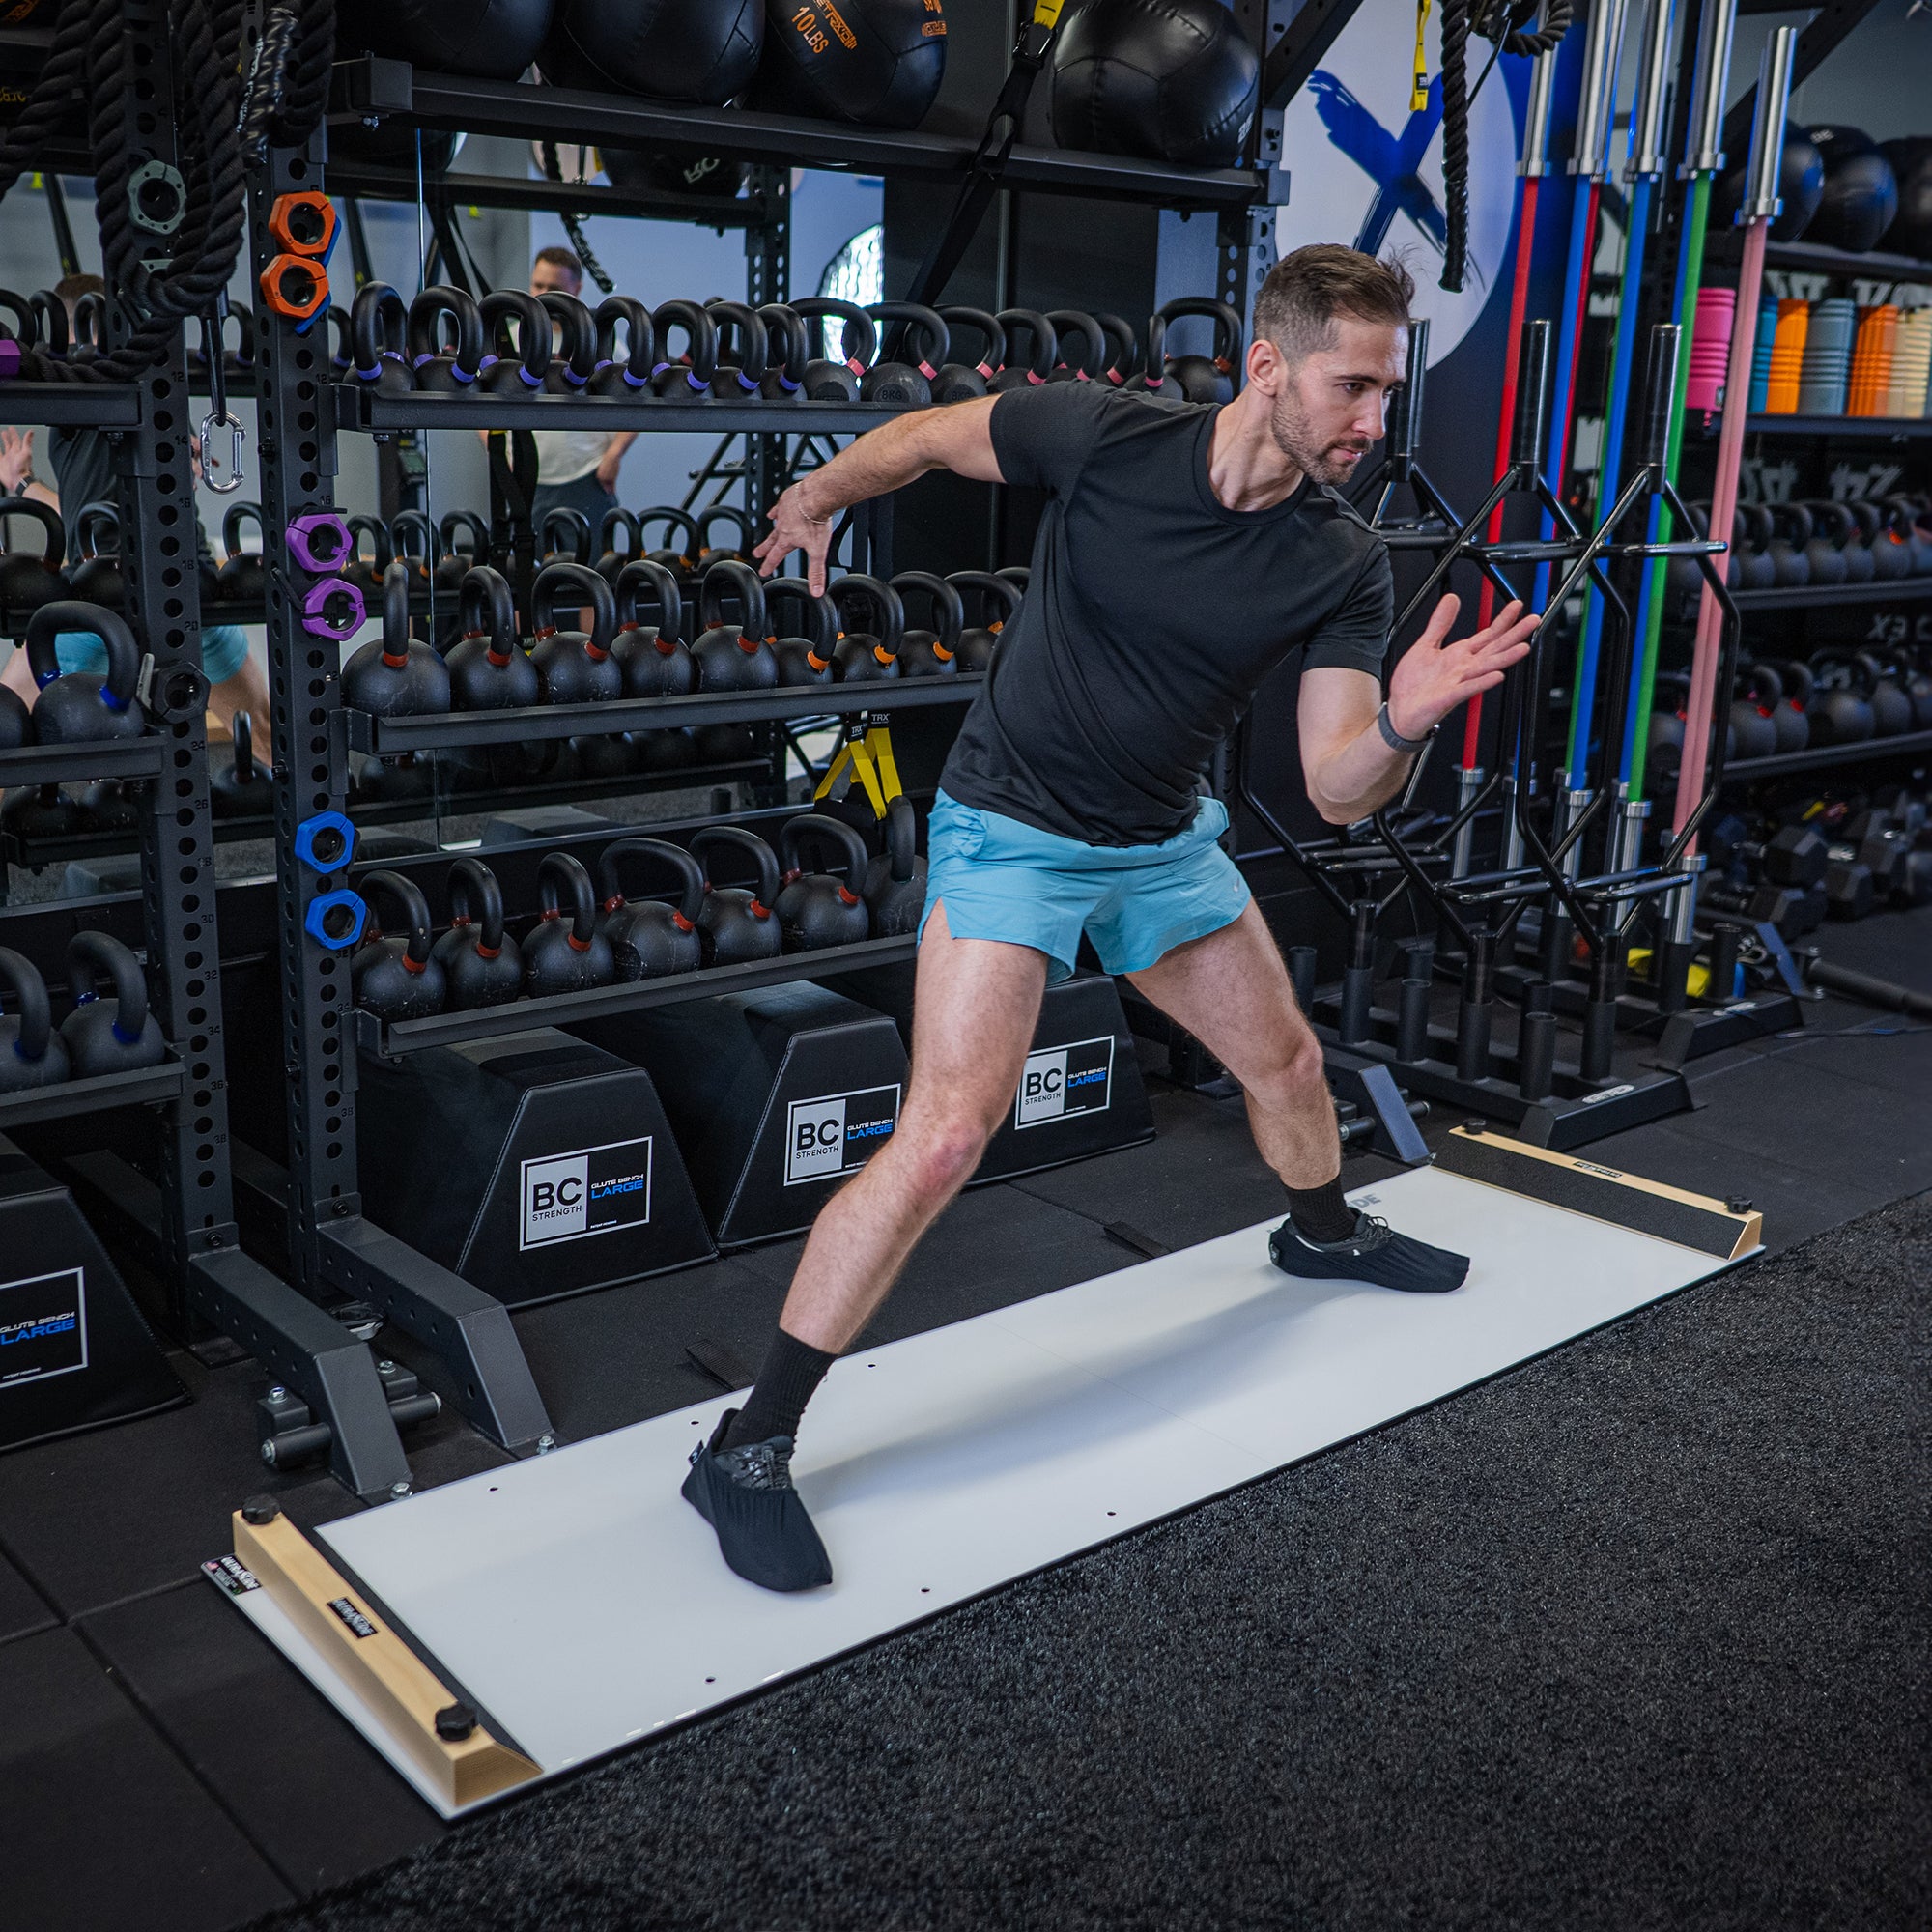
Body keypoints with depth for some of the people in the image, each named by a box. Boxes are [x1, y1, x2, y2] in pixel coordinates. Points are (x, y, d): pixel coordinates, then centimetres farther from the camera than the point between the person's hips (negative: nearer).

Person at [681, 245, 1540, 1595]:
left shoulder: (1344, 562, -11)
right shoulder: (1105, 435, -21)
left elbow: (1340, 788, -16)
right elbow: (931, 434, -3)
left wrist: (1404, 722, -36)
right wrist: (816, 498, 9)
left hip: (1163, 839, 5)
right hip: (1015, 827, -5)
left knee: (1286, 1058, 20)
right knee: (948, 1139, -19)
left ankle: (1323, 1232, 57)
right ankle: (747, 1451, -10)